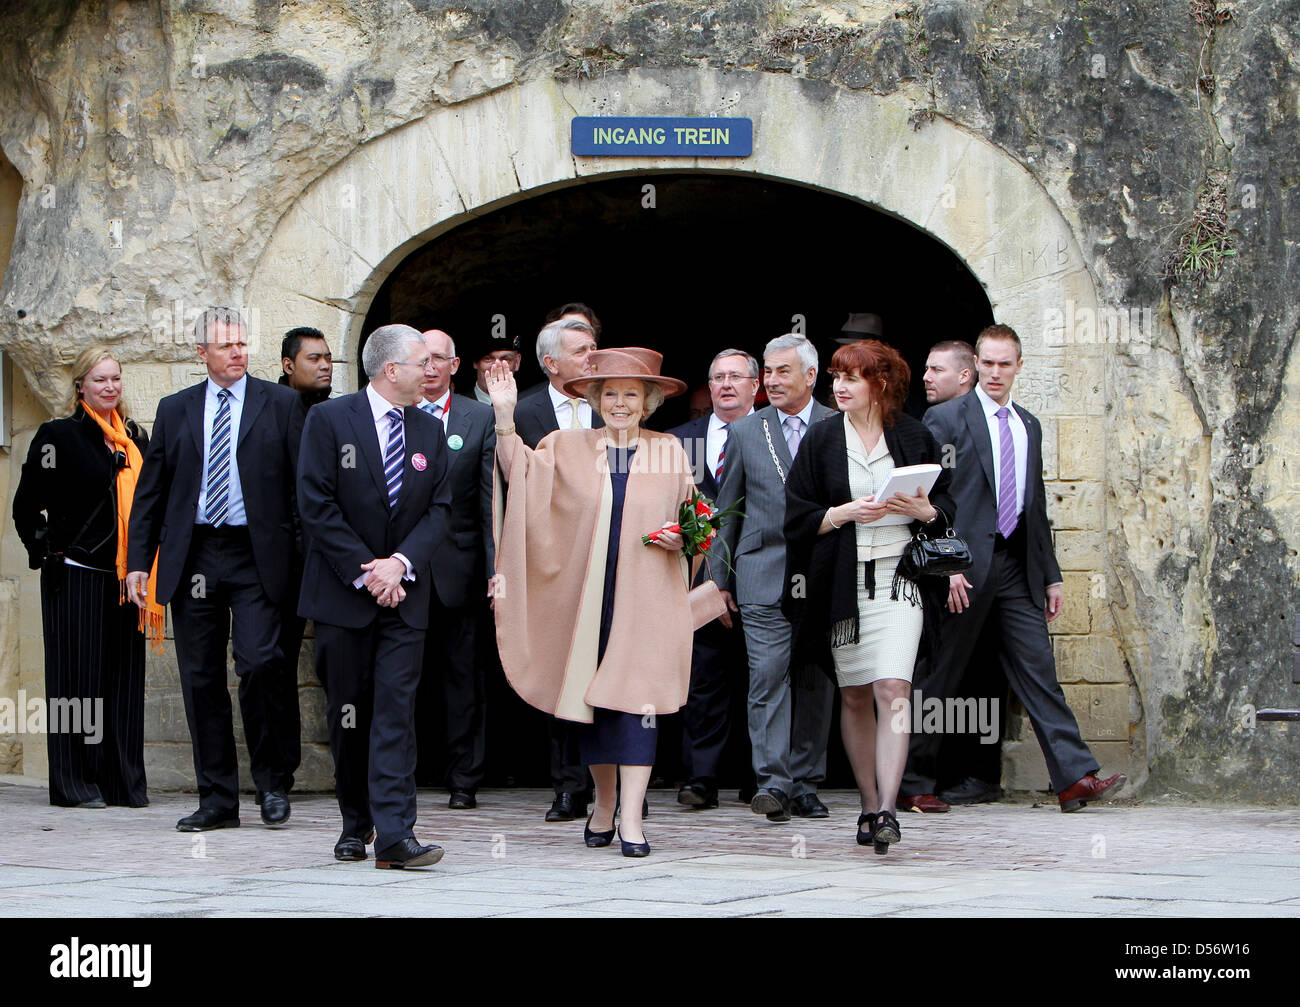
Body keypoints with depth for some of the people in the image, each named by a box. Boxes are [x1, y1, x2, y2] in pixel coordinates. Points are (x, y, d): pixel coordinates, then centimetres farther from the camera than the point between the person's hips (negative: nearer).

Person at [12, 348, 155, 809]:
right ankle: (75, 782, 0)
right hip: (75, 575, -5)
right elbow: (26, 506, -1)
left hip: (123, 576, 5)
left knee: (124, 675, 3)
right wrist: (46, 550, -4)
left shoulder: (137, 440, 14)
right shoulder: (59, 436, -2)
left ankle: (124, 781, 7)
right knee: (78, 672, -4)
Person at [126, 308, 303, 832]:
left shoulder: (280, 404, 6)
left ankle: (272, 783, 3)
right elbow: (150, 489, 14)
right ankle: (217, 799, 12)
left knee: (260, 664, -16)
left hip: (257, 556, -3)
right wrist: (138, 560, 6)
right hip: (192, 557, 3)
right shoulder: (174, 410, 13)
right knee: (201, 678, 3)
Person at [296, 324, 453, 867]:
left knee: (396, 710, -7)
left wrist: (401, 563, -11)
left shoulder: (429, 430, 9)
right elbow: (317, 506, -9)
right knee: (347, 714, 5)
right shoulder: (330, 419, -4)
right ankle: (355, 823, 20)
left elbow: (439, 509, 5)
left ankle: (394, 833, -12)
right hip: (341, 594, -2)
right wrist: (364, 573, -12)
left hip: (404, 593, 2)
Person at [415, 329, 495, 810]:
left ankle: (463, 780, 12)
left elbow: (492, 500, 1)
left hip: (457, 566, 0)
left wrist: (495, 568, -5)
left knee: (462, 676, 5)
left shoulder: (480, 418, 5)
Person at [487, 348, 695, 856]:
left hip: (645, 596, -2)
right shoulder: (567, 448, 8)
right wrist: (505, 418, -13)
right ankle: (603, 803, 24)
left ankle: (631, 817, -11)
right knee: (590, 695, 7)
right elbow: (519, 472, -2)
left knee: (637, 695, -10)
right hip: (587, 594, 2)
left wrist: (678, 537, -6)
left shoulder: (670, 452, 8)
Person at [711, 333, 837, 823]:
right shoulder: (745, 432, 9)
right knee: (768, 675, -11)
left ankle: (805, 785, 11)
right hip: (763, 575, 0)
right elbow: (726, 510, 12)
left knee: (815, 682, 4)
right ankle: (773, 782, -13)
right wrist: (720, 577, 8)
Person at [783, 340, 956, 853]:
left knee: (892, 688, -16)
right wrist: (847, 513, -13)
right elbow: (797, 517, 3)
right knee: (855, 696, 7)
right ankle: (869, 805, 19)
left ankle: (886, 810, -19)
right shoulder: (821, 439, 6)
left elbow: (946, 507, 12)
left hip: (898, 578, -2)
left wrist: (923, 511, -10)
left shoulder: (914, 437, 6)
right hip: (843, 581, 2)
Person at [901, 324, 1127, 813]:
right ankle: (913, 781, 11)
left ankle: (1074, 777, -8)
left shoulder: (1029, 426, 17)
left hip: (1018, 567, 5)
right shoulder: (946, 419, -1)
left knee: (1038, 670, -2)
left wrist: (1050, 575, 15)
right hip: (965, 566, -5)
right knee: (938, 678, 2)